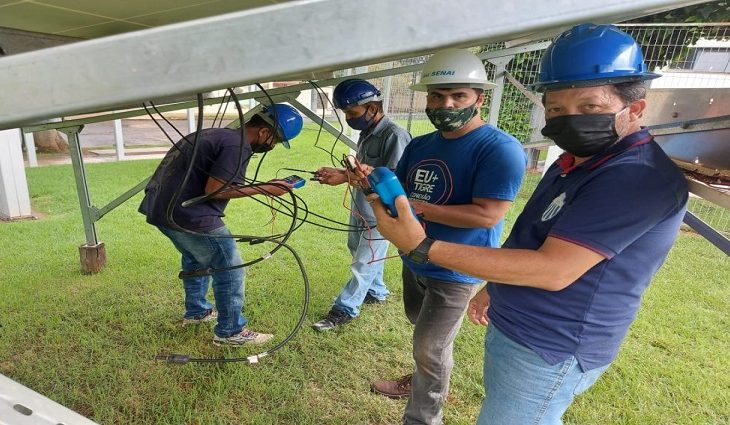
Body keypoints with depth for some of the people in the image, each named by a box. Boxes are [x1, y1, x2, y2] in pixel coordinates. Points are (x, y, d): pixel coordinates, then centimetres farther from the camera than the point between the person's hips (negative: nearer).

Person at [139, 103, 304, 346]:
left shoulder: (222, 134, 15)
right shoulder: (237, 145, -15)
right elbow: (213, 189, -19)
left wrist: (264, 186, 12)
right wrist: (263, 190, -13)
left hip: (162, 208, 10)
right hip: (188, 214, -10)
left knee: (195, 258, 29)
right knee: (229, 269, 2)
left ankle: (196, 311, 45)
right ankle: (231, 332, 13)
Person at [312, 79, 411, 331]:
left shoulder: (395, 135, -21)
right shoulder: (367, 133, 7)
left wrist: (346, 178, -28)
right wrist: (339, 172, -4)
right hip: (360, 209, 9)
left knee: (363, 265, 5)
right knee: (359, 253, 23)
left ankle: (345, 309, 19)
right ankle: (377, 293, 43)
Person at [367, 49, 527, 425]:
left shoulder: (499, 148, -21)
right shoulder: (419, 146, 3)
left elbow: (487, 215, -28)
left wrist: (418, 207, -31)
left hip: (455, 271, -7)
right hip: (414, 261, 8)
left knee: (430, 348, 4)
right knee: (423, 336, 26)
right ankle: (423, 382, 52)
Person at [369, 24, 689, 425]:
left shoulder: (640, 177, -26)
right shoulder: (574, 161, 6)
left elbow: (554, 270, -33)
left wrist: (424, 246, -37)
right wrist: (495, 289, 17)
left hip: (547, 352, -9)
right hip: (516, 328, 9)